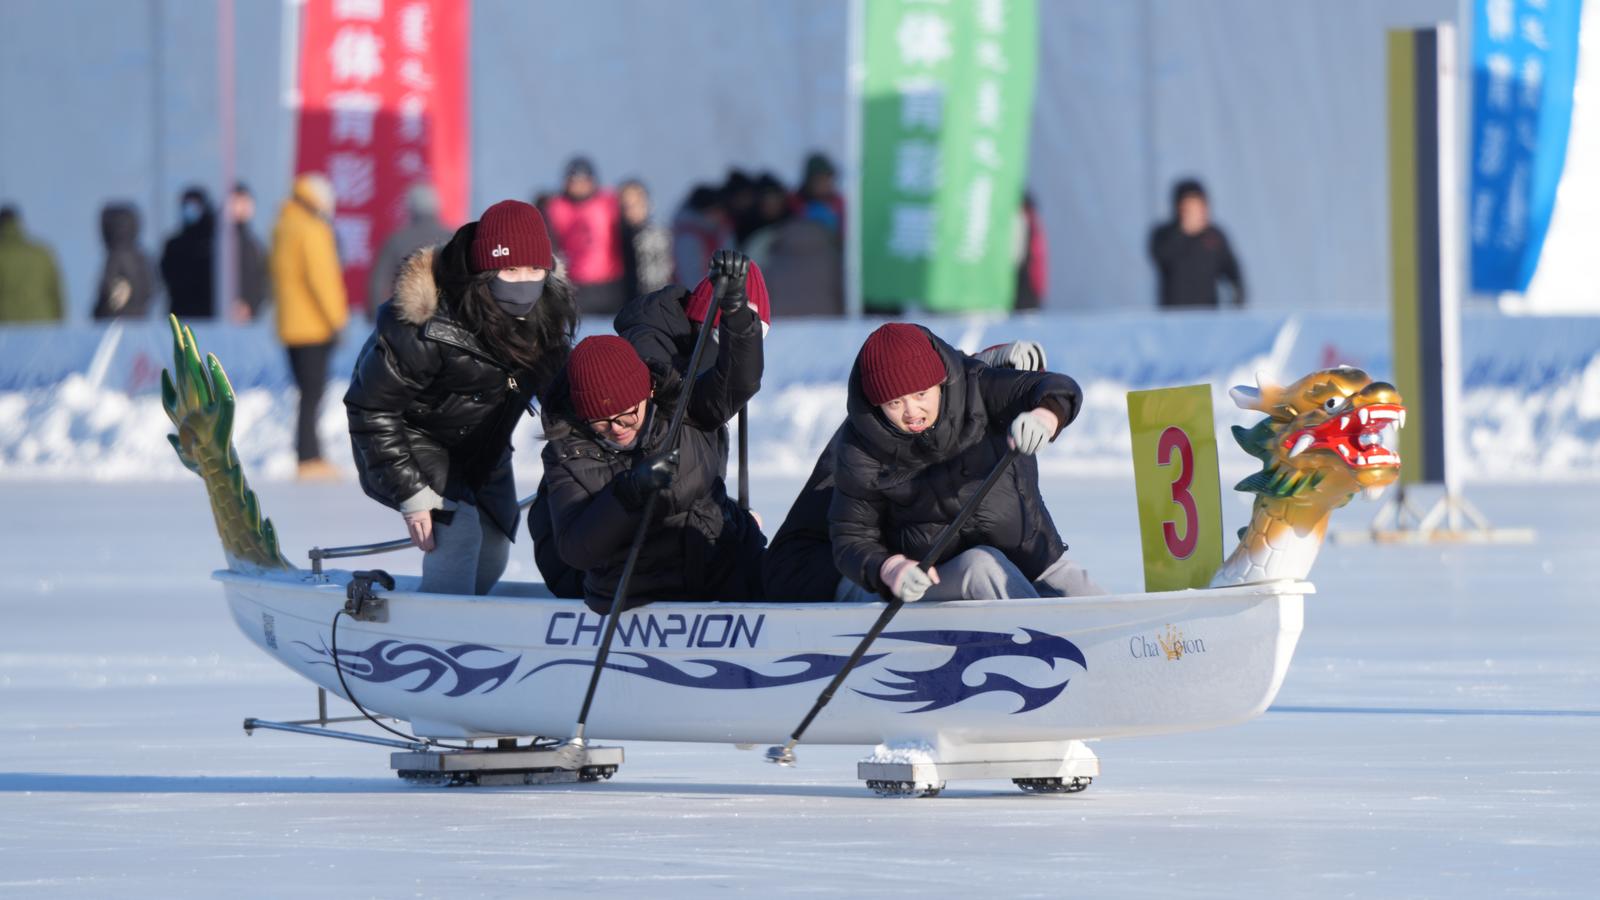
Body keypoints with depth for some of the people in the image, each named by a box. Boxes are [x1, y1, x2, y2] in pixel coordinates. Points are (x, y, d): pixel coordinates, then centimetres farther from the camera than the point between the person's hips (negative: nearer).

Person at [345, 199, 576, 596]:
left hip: (484, 448, 7)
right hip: (417, 440, -7)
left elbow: (559, 384, 5)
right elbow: (370, 405, -26)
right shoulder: (429, 326, -35)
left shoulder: (549, 308, -15)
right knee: (458, 533, -26)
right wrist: (411, 494, -25)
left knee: (492, 558, 9)